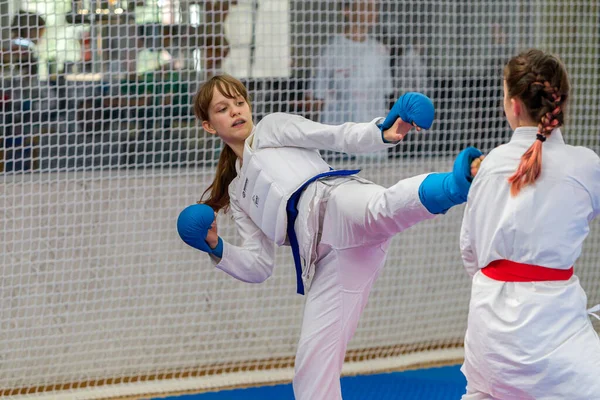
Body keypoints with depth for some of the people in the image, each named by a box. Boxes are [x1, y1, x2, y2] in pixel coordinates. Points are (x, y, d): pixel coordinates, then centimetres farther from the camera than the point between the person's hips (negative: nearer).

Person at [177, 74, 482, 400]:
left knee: (381, 209, -42)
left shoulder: (273, 127, 24)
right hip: (325, 257, 5)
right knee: (313, 364, 0)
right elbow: (259, 266, 27)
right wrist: (217, 249, 9)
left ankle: (453, 185, -73)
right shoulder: (238, 192, 33)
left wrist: (382, 133, -10)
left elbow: (337, 136, 9)